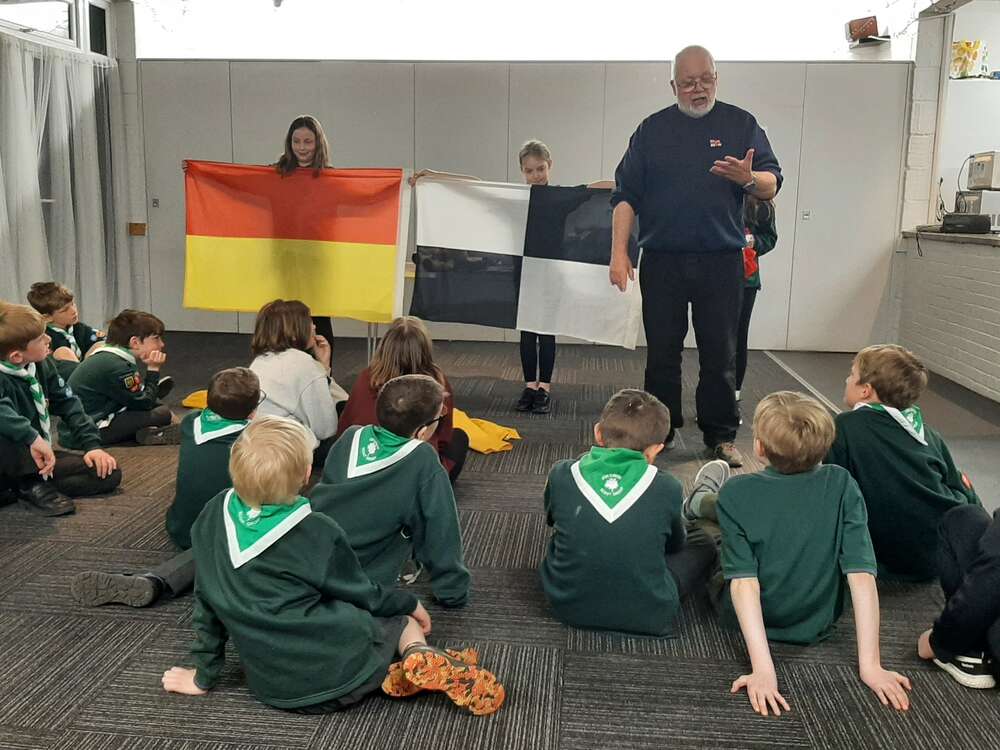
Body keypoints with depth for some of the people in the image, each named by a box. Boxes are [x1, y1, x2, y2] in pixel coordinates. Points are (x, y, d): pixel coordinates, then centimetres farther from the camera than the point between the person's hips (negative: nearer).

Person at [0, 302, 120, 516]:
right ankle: (31, 485, -15)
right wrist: (33, 437, -48)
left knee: (109, 473, -6)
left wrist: (92, 445, -2)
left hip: (36, 459, 7)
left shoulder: (41, 364, -3)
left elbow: (67, 403, 6)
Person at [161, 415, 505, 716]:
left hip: (270, 686, 4)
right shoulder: (318, 532, -14)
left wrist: (203, 674, 19)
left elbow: (207, 600, 7)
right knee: (404, 620, 25)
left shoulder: (214, 515, -2)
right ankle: (420, 660, -9)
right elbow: (363, 596, 0)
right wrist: (411, 603, 19)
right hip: (337, 674, -4)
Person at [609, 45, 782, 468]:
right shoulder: (652, 130, 9)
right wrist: (619, 252, -4)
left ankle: (721, 436, 14)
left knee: (720, 353, 3)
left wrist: (748, 178, -21)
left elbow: (772, 185, 3)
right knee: (662, 352, 6)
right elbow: (626, 195, 6)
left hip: (721, 262, 0)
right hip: (662, 261, 1)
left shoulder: (740, 124, 8)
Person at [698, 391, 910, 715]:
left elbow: (744, 582, -30)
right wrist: (869, 664, -19)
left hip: (748, 623, -2)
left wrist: (763, 669, -30)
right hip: (817, 626, 2)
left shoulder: (735, 494, -24)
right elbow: (862, 576, -23)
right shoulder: (841, 486, -20)